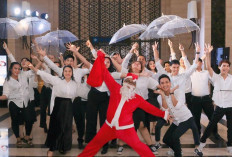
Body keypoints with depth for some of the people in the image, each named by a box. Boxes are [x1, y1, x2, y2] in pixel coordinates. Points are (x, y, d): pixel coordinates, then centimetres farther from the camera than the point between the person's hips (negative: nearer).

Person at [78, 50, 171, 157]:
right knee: (95, 143, 10)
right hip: (109, 126, 2)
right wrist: (101, 58, -1)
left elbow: (150, 108, 4)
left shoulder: (137, 99, -5)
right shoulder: (115, 89, -6)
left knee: (138, 146, -2)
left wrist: (163, 114, 2)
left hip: (125, 128, -2)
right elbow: (106, 75, -4)